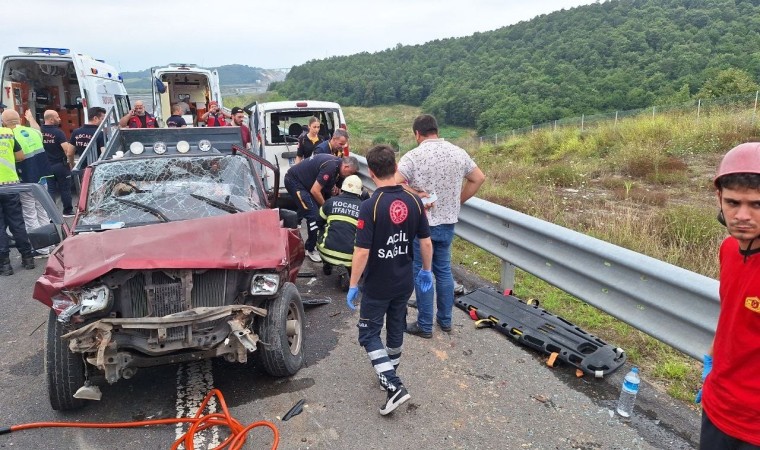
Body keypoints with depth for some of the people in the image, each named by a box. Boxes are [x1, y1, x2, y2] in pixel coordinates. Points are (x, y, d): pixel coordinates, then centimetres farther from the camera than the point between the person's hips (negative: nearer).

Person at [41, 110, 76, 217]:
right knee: (65, 188, 10)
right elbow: (67, 149, -22)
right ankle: (68, 211, 20)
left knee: (51, 190, 9)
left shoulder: (40, 131, -4)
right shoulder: (58, 132, -17)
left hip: (47, 165, 5)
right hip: (60, 164, -5)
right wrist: (71, 162, -11)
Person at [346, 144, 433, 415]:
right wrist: (426, 271, 14)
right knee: (396, 329, 22)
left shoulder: (370, 206, -22)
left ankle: (393, 385, 0)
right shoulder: (414, 201, -6)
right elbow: (426, 242, 0)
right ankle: (389, 374, 39)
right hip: (404, 282, 6)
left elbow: (362, 252, -22)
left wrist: (353, 285, -11)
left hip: (377, 285, -5)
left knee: (369, 333, 9)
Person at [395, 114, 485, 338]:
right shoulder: (459, 153, 2)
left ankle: (425, 326, 16)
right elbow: (479, 178, 13)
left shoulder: (414, 156, -15)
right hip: (448, 222, 5)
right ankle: (445, 320, 28)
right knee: (444, 270, 18)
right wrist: (458, 201, 12)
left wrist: (417, 194, -14)